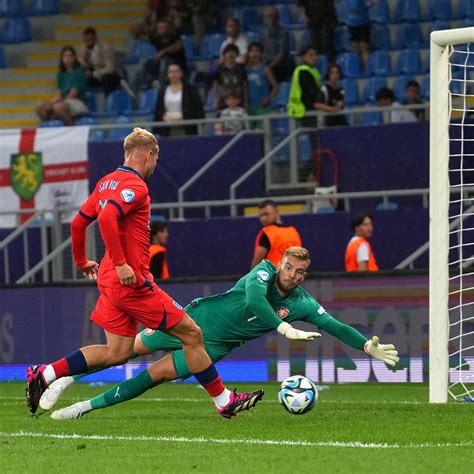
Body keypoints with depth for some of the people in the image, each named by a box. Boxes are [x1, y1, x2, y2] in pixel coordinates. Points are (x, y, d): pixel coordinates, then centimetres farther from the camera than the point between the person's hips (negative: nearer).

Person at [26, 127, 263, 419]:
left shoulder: (107, 182, 14)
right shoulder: (135, 186, -14)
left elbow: (78, 223, 19)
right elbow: (107, 217, -30)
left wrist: (82, 261, 30)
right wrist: (120, 264, -28)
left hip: (112, 281, 9)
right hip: (132, 281, -9)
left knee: (117, 354, 12)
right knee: (191, 334, -1)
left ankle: (44, 375, 7)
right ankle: (224, 401, 5)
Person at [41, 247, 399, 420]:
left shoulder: (303, 304, -9)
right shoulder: (265, 271, -20)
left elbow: (335, 326, -10)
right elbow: (253, 298, -38)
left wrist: (369, 347, -22)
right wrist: (285, 329, -46)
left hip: (216, 346, 2)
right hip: (194, 319, -2)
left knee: (157, 375, -10)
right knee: (128, 349, 0)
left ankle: (87, 406, 1)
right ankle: (69, 376, 19)